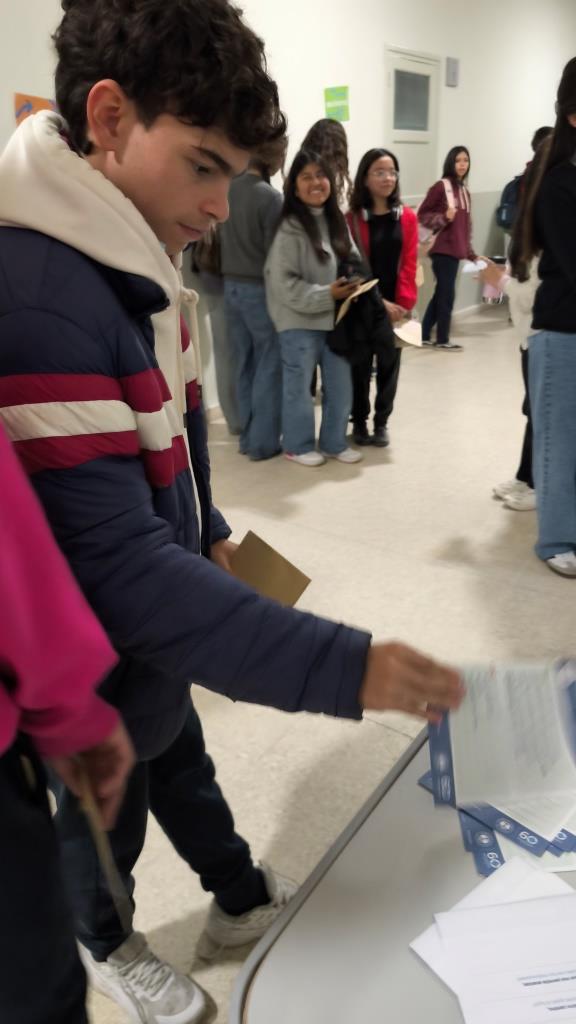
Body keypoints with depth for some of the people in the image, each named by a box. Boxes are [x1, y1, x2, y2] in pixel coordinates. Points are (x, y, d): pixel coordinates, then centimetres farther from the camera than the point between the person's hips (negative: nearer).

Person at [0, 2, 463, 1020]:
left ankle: (242, 898, 54)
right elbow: (116, 567, -37)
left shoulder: (132, 262, -2)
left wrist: (210, 536, 14)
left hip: (158, 618, 8)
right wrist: (343, 666, -37)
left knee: (178, 759, 28)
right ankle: (102, 942, 51)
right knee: (108, 804, 19)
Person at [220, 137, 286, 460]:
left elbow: (223, 236, 8)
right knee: (269, 367, 3)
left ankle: (248, 436, 21)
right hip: (261, 288, -7)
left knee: (245, 365, 13)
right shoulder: (270, 197, -17)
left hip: (232, 285, 7)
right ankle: (263, 442, 7)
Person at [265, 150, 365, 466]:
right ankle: (298, 446, 23)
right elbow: (283, 283, -20)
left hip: (336, 318, 7)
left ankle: (334, 442, 30)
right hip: (299, 322, -7)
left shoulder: (336, 221, 9)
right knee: (299, 387, 6)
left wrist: (351, 286, -2)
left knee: (340, 386, 13)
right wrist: (326, 295, -21)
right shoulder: (289, 229, -15)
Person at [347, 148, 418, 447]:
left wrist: (403, 304, -12)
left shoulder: (407, 218, 3)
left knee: (389, 365, 8)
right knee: (360, 366, 5)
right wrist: (379, 302, -15)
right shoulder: (352, 218, -5)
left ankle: (382, 423, 21)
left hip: (396, 306, 2)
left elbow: (409, 265, 0)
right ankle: (359, 422, 19)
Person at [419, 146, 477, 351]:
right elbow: (422, 214, -6)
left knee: (440, 293, 10)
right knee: (447, 294, -4)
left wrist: (470, 252, 16)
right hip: (442, 249, -7)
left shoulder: (464, 191, 15)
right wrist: (444, 218, -20)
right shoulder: (440, 187, -7)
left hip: (456, 250, 7)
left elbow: (466, 225, 17)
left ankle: (425, 336, 18)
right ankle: (442, 340, 6)